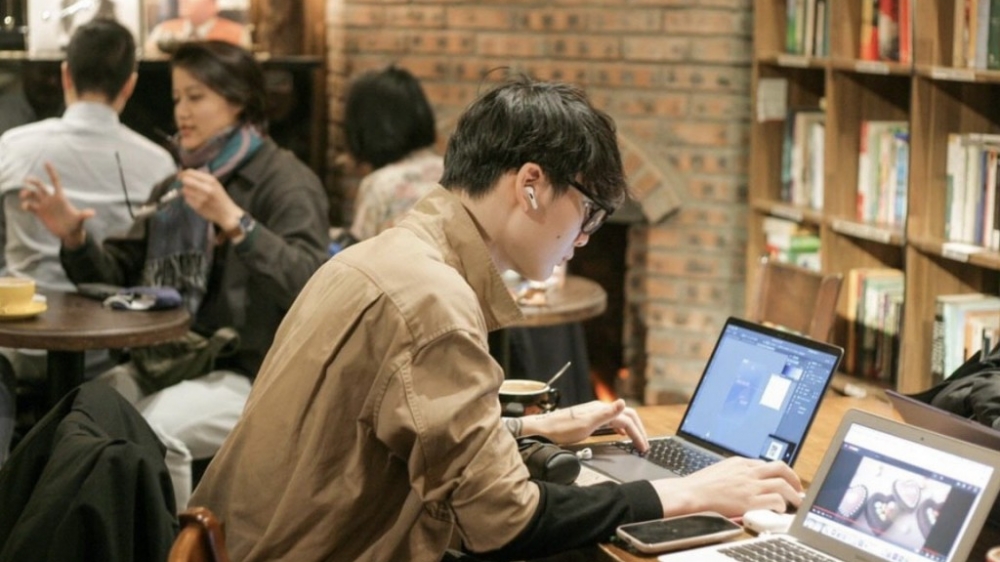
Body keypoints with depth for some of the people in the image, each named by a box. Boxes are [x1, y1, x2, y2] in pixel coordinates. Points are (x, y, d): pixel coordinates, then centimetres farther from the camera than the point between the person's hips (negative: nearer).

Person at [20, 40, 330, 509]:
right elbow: (117, 276, 18)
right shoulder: (175, 187, 19)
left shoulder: (283, 179, -5)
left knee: (150, 430, -30)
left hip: (250, 374, -6)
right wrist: (74, 236, -1)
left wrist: (233, 221, -30)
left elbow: (309, 286, -21)